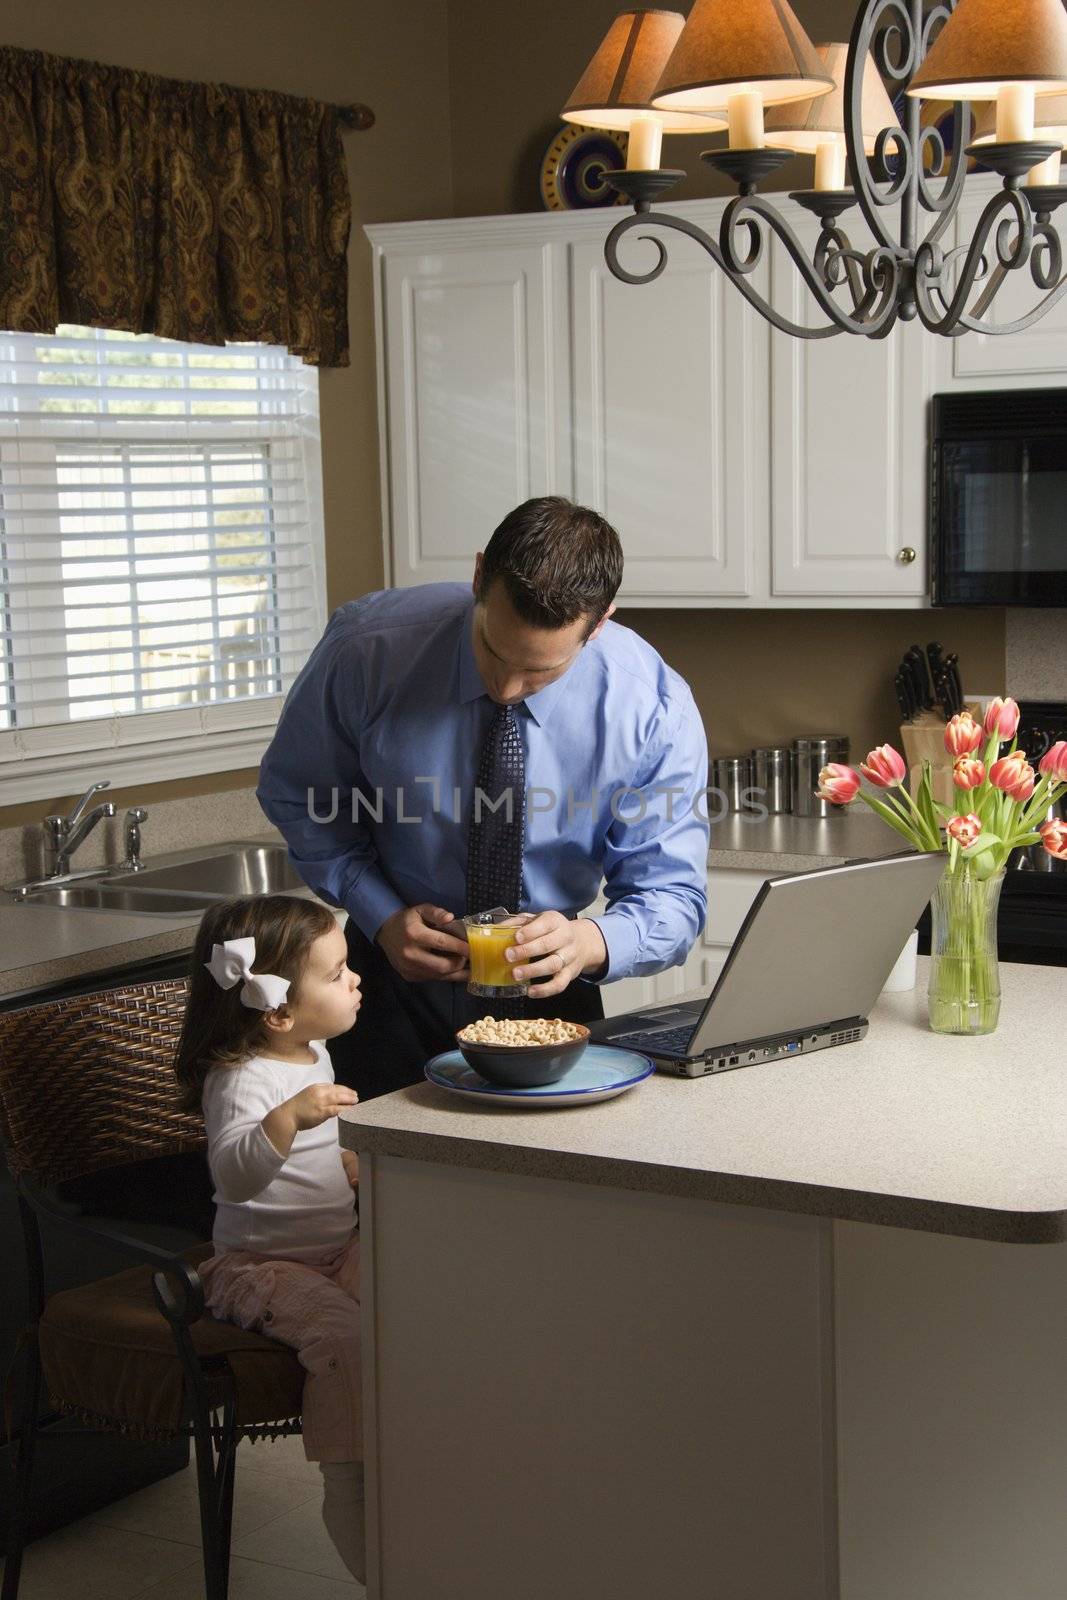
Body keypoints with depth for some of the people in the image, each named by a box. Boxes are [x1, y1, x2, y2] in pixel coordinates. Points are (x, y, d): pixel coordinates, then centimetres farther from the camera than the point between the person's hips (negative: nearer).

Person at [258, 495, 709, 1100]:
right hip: (396, 978, 0)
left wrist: (588, 943, -41)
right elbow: (297, 795, -6)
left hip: (547, 983, 0)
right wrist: (383, 915, -19)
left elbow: (672, 897, -19)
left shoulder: (655, 709, -23)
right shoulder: (367, 649, -22)